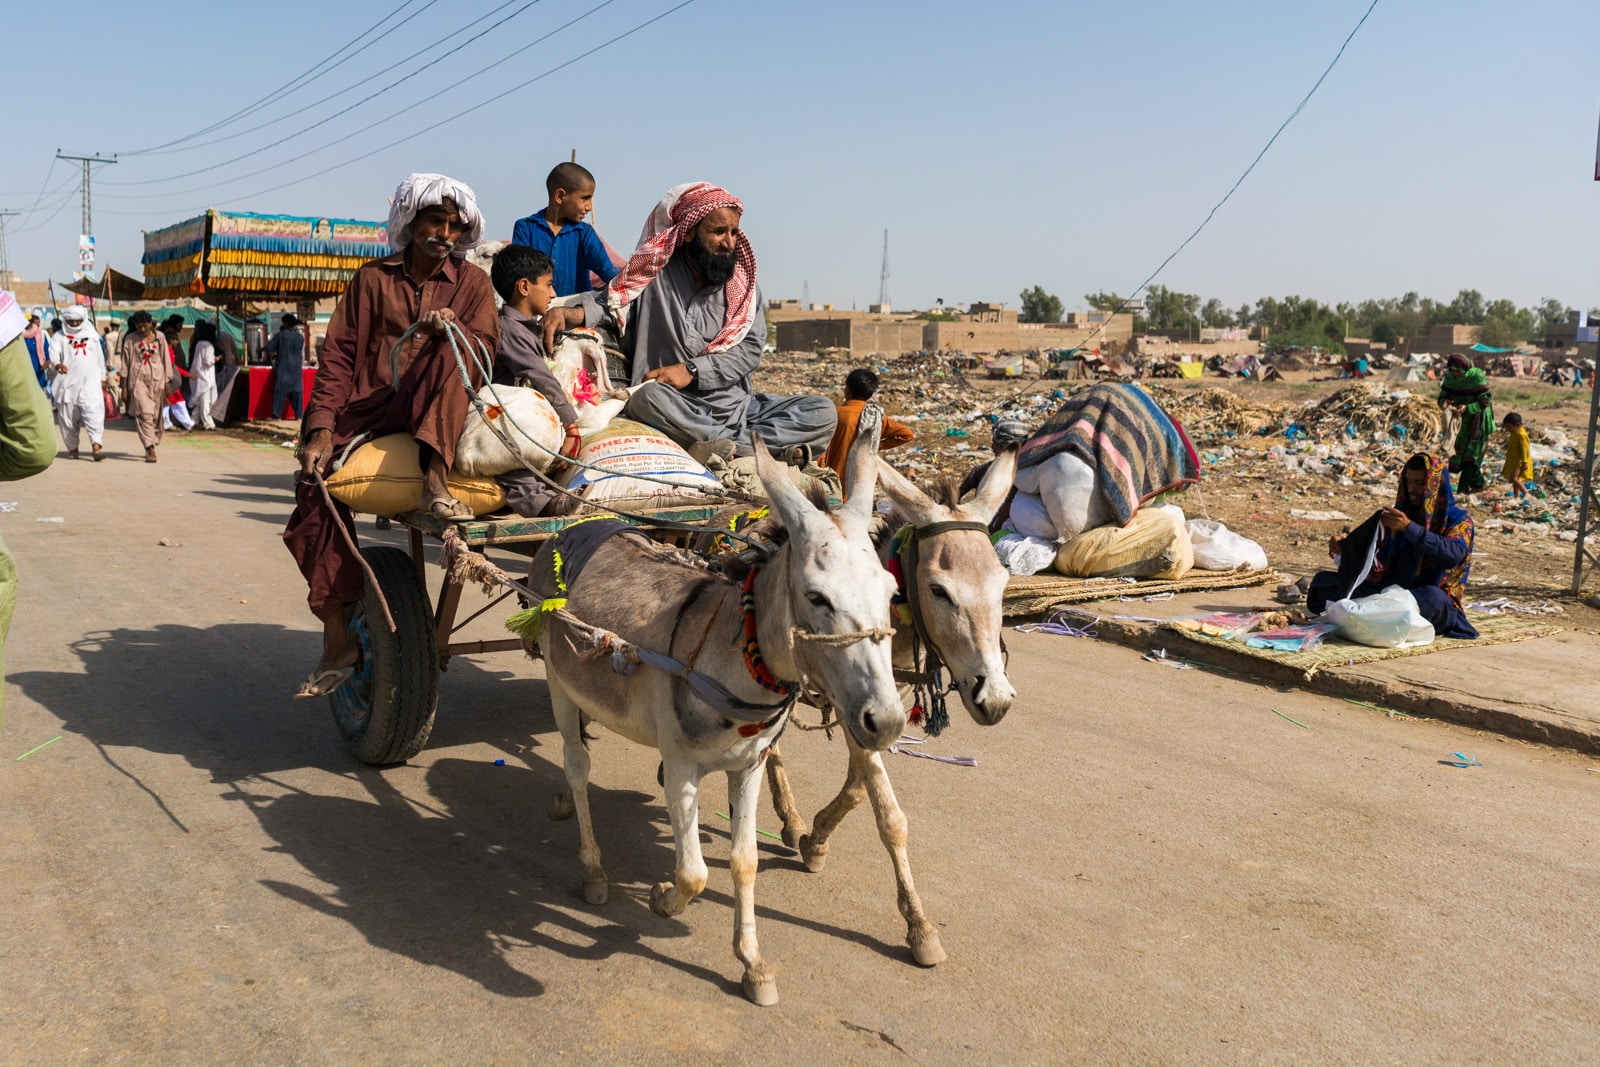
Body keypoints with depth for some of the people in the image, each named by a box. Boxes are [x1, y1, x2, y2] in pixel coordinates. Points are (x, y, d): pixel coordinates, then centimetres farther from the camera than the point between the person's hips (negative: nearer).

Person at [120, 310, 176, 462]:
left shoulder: (159, 338, 7)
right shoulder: (130, 340, 3)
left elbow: (166, 360, 11)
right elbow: (125, 364, 6)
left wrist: (167, 383, 8)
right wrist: (124, 387, 4)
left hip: (157, 380, 2)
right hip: (138, 381, -2)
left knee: (156, 415, 6)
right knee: (145, 414, -13)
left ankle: (151, 446, 22)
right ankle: (150, 450, -18)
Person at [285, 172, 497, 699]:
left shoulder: (472, 283, 14)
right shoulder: (372, 279, 13)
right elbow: (339, 356, 5)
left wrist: (453, 331, -24)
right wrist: (321, 428, -9)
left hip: (438, 418, -1)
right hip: (368, 413, 2)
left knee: (447, 353, -30)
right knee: (318, 486, -21)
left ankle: (435, 479, -41)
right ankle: (339, 639, -15)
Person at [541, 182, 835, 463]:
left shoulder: (743, 284, 12)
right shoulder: (654, 277, 7)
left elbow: (750, 350, 2)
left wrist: (692, 371, -12)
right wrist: (568, 313, -18)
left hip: (736, 405, 3)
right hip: (678, 409, -3)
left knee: (822, 411, -16)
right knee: (647, 397, -38)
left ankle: (725, 449, -37)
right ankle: (774, 449, -39)